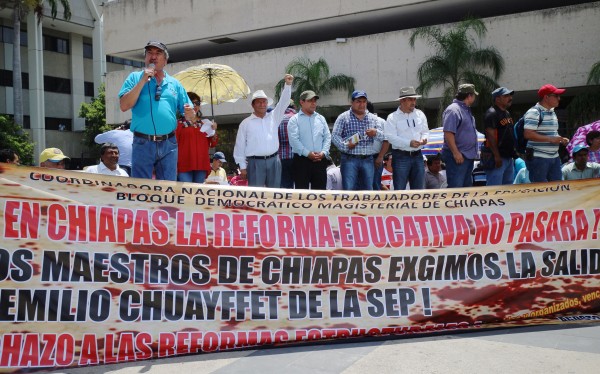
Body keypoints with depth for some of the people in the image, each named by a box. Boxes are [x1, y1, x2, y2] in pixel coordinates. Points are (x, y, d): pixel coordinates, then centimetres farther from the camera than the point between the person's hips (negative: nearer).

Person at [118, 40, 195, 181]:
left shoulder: (175, 84, 14)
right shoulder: (135, 78, 8)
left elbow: (190, 116, 13)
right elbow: (124, 106, -6)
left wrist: (190, 114, -11)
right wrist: (143, 81, -9)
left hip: (168, 144, 2)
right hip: (142, 143, -2)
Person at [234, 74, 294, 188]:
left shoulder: (273, 117, 12)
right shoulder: (246, 123, 5)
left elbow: (283, 102, 3)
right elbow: (240, 146, 3)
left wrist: (288, 85, -10)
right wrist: (242, 166, -2)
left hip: (273, 161, 3)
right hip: (255, 162, -3)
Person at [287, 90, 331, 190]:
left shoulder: (321, 118, 15)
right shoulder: (294, 120, 1)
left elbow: (327, 137, 10)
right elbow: (294, 140, -10)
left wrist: (323, 152, -7)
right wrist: (308, 153, -16)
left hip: (320, 160, 4)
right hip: (302, 160, -4)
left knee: (320, 189, 6)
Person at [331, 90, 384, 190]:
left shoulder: (373, 118, 14)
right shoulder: (343, 117, 3)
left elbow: (383, 136, 8)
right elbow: (335, 136, -3)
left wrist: (376, 133, -15)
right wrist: (345, 146, -19)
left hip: (368, 160, 4)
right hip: (349, 159, -4)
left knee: (368, 189, 7)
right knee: (349, 190, -8)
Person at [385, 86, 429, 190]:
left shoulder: (420, 114, 13)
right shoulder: (393, 117, -3)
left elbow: (425, 131, 19)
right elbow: (391, 137, -13)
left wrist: (424, 139, -6)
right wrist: (409, 143, -21)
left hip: (417, 155, 5)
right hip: (401, 157, -5)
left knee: (419, 188, 8)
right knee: (399, 189, -2)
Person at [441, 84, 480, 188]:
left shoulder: (466, 110, 17)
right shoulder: (453, 110, -15)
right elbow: (448, 133, -23)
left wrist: (474, 152, 22)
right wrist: (456, 153, -25)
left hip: (468, 156, 10)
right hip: (458, 156, -10)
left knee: (467, 186, 16)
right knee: (455, 187, -9)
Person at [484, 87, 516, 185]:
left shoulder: (507, 114, 19)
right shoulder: (492, 113, -11)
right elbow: (491, 136, -19)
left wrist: (513, 153, 20)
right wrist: (497, 156, -24)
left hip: (509, 157, 10)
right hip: (498, 158, -10)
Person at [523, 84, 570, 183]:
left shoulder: (552, 112, 18)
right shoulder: (534, 112, -11)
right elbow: (528, 134, -22)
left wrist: (561, 140, 8)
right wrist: (550, 139, -22)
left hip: (554, 157, 9)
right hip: (538, 157, -9)